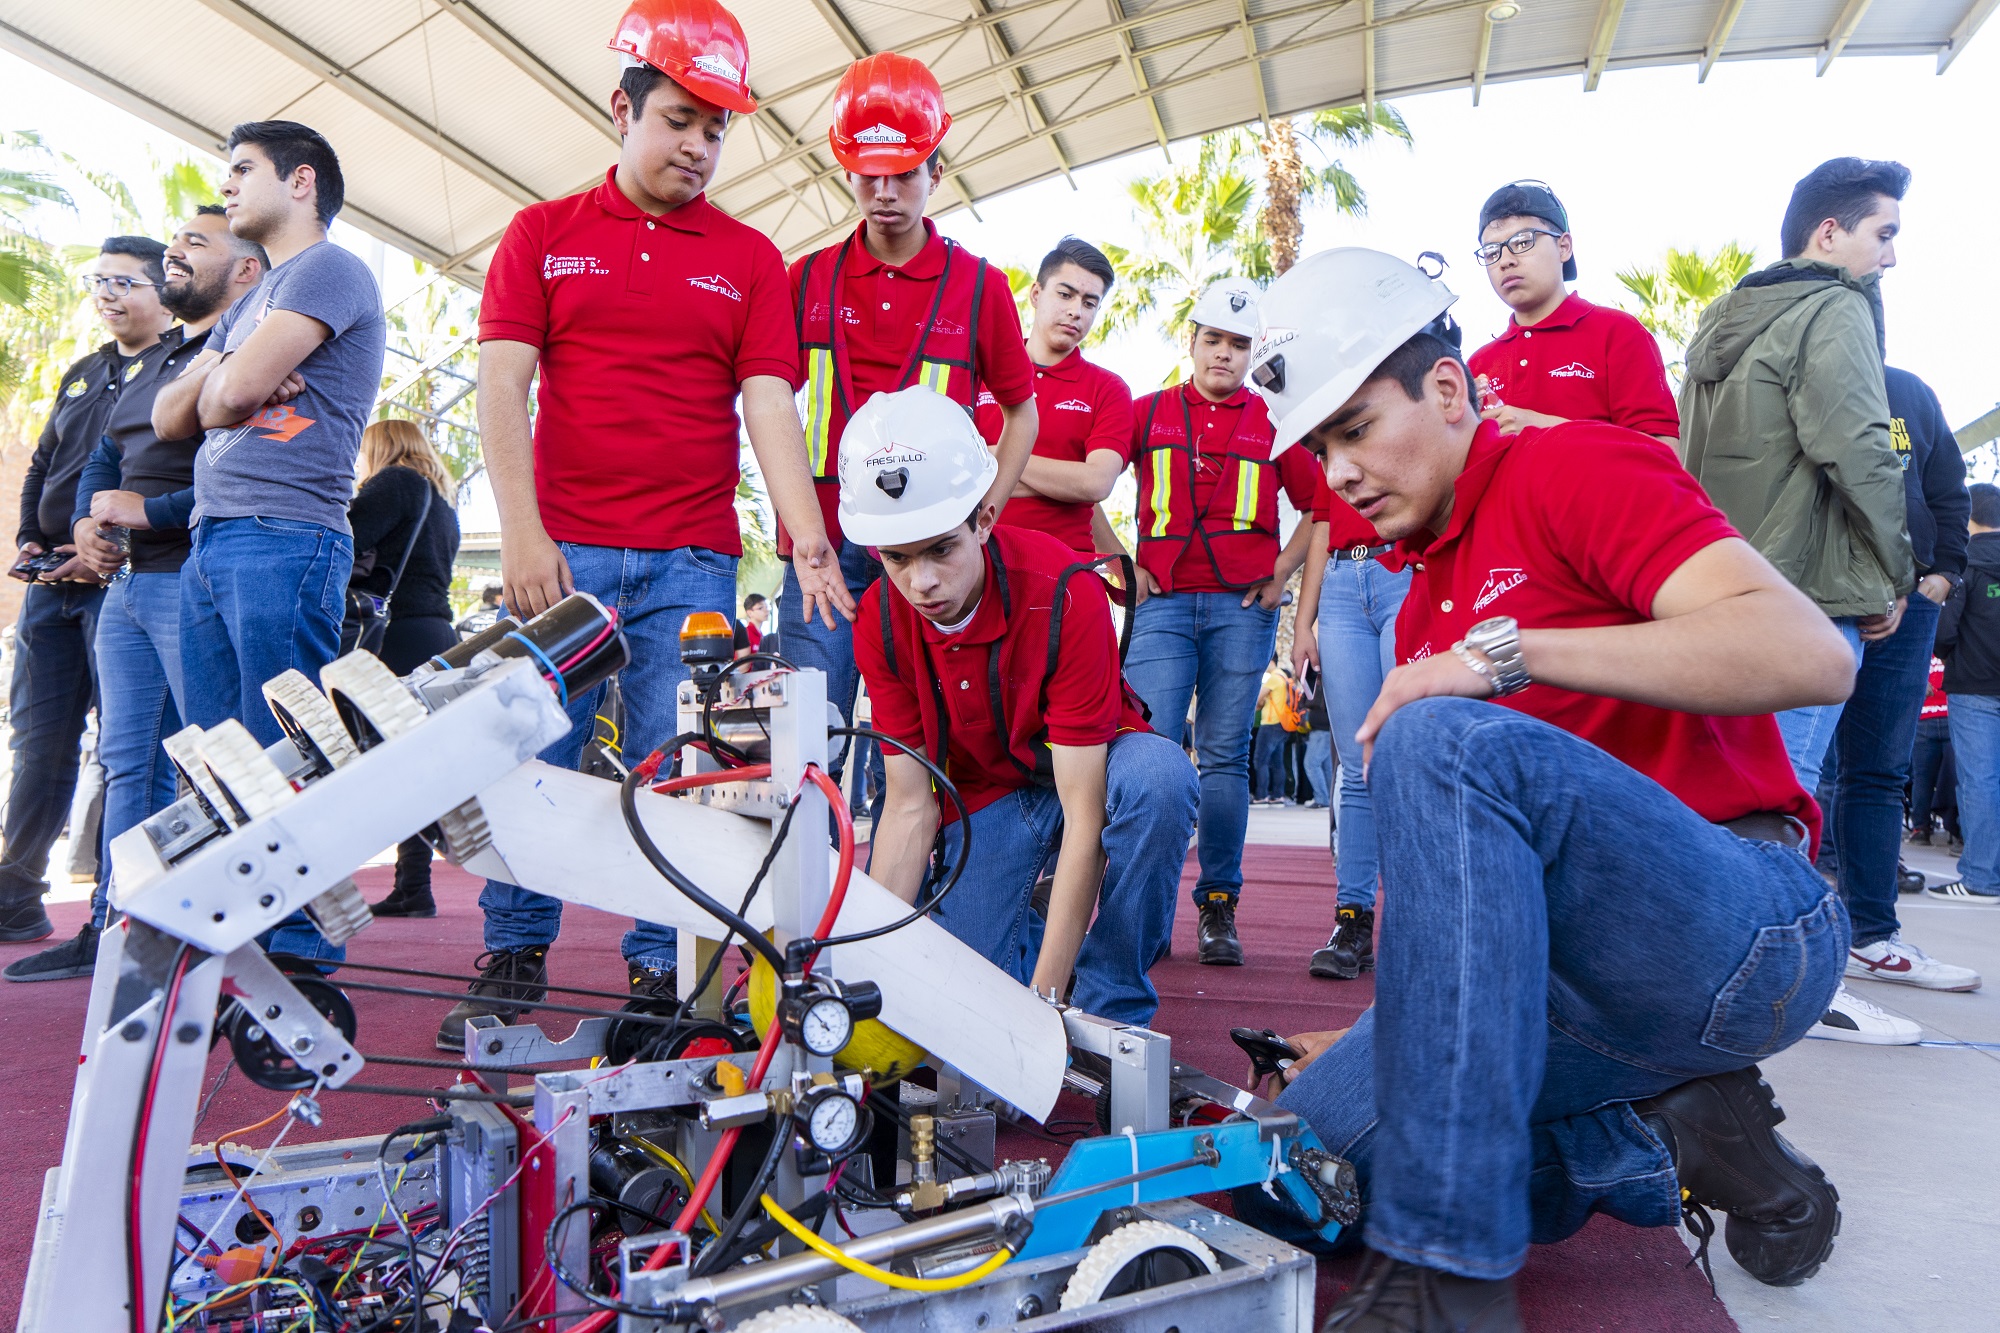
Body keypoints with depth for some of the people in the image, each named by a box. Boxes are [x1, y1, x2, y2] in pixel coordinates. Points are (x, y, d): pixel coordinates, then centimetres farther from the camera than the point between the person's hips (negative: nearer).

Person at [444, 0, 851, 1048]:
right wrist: (522, 531, -9)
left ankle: (660, 969, 13)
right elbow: (502, 383, 3)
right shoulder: (543, 235, 12)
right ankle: (512, 959, 16)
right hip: (562, 551, 0)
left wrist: (809, 543, -12)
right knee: (534, 757, 1)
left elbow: (769, 403, 2)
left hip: (693, 564, 0)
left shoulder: (749, 260, 12)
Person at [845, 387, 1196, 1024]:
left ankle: (1112, 1009, -17)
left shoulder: (1064, 592, -31)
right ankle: (1032, 916, 19)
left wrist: (1044, 997, -33)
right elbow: (909, 808, -12)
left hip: (1092, 766, -2)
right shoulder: (881, 622, -16)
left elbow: (1083, 813, -31)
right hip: (984, 793, 3)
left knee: (1158, 776, -38)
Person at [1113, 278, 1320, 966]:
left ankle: (1218, 908, 10)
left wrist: (1283, 569, 6)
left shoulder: (1272, 423, 12)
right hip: (1163, 600, 0)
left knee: (1225, 755, 2)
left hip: (1244, 605, 1)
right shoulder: (1148, 412, 12)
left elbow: (1320, 506, 17)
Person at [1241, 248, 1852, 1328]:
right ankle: (1662, 1145, 2)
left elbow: (1811, 657, -21)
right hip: (1569, 971, 8)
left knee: (1445, 739, -33)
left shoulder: (1573, 468, -5)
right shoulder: (1420, 613, 18)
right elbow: (1441, 852, 20)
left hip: (1746, 925, -7)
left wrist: (1506, 649, -25)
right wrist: (1383, 1031, 11)